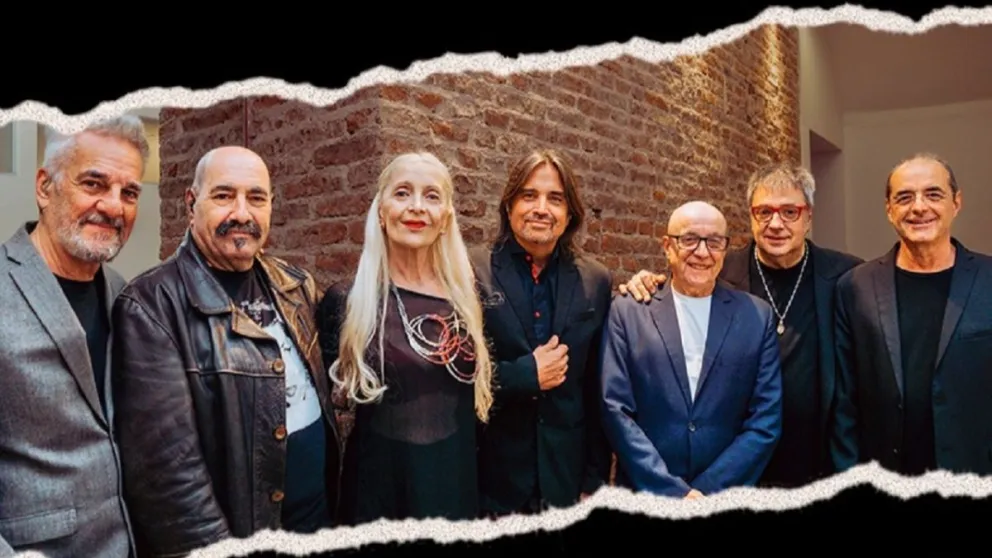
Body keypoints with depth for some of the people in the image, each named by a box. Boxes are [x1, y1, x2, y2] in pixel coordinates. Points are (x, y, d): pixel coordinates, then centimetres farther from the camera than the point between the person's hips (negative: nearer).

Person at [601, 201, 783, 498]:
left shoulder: (757, 316, 0)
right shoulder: (628, 312, -4)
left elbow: (766, 422, -3)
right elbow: (616, 410, -8)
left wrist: (706, 493, -11)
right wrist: (672, 492, -14)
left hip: (725, 498, 1)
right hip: (644, 497, -1)